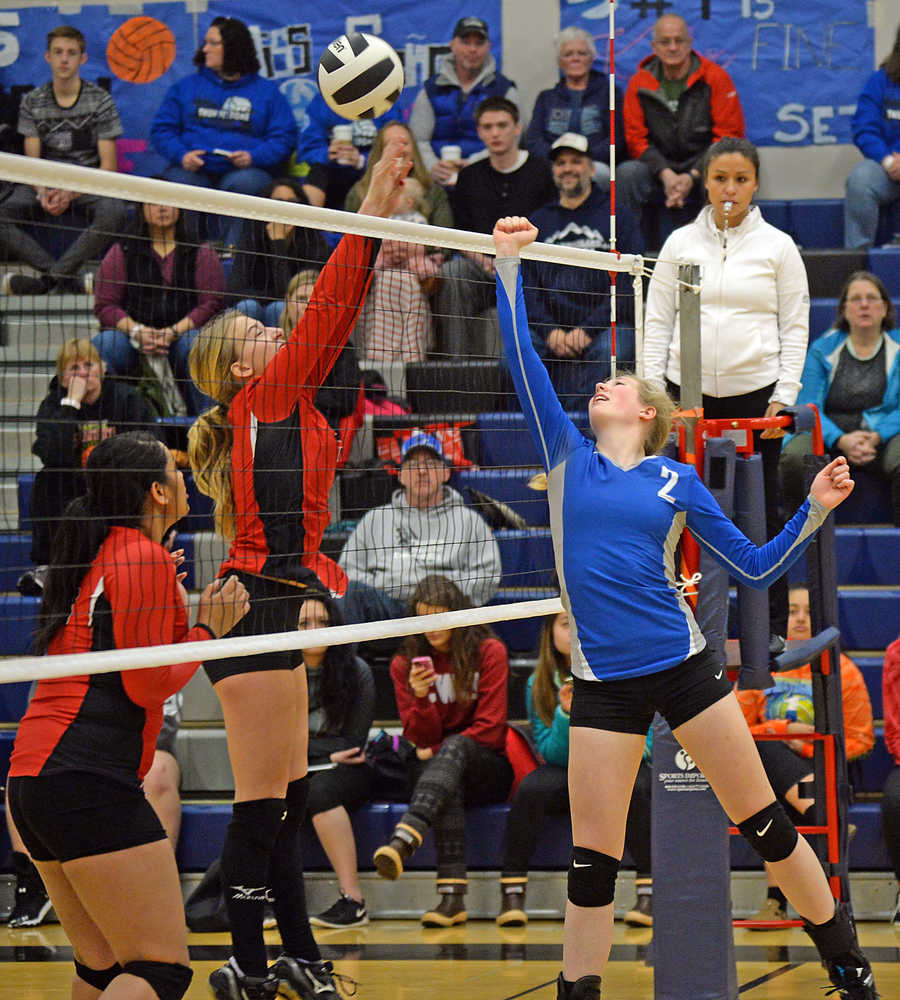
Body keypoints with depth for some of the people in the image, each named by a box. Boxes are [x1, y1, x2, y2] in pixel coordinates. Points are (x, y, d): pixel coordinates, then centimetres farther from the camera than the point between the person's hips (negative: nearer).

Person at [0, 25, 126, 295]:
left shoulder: (101, 101, 0)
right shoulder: (32, 103, 7)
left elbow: (108, 165, -4)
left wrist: (71, 194, -21)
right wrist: (43, 193, -21)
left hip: (89, 184, -2)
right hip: (46, 183, 2)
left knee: (113, 212, -37)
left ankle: (48, 278, -32)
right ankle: (70, 278, -33)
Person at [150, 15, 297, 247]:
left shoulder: (267, 91, 13)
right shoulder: (185, 87, 19)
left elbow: (284, 138, 5)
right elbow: (162, 130, 12)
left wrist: (253, 157, -13)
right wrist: (181, 155, -9)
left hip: (244, 171, -1)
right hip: (194, 170, 1)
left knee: (244, 182, -36)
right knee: (177, 182, -33)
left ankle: (234, 249, -32)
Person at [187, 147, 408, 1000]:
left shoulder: (284, 404, 19)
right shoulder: (266, 397, -4)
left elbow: (335, 318, 19)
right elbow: (325, 311, -9)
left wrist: (378, 220, 16)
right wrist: (371, 215, -9)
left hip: (278, 607, 10)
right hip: (259, 606, -10)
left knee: (284, 799, 10)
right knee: (263, 804, -8)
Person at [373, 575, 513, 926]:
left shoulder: (490, 652, -1)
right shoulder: (405, 664, 4)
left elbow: (490, 728, -4)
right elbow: (422, 738, 2)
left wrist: (437, 751, -10)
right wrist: (420, 699, -18)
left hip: (488, 768, -2)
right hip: (436, 769, 2)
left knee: (456, 746, -37)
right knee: (449, 786, -36)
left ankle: (404, 839, -62)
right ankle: (452, 896, -50)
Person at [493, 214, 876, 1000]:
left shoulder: (677, 481, 6)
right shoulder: (568, 457, 7)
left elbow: (756, 568, 9)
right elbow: (523, 358, 2)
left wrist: (815, 509, -2)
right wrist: (509, 264, -1)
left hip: (684, 665, 0)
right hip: (603, 684, 0)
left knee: (767, 825, 4)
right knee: (592, 864, 0)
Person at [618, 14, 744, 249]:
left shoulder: (715, 78, -1)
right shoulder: (639, 84, 6)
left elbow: (729, 137, -4)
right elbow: (635, 139, 3)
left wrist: (693, 176, -16)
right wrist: (665, 174, -15)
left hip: (702, 170, -2)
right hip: (659, 171, 2)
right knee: (627, 173, -28)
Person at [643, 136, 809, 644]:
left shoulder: (778, 246, 4)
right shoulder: (680, 243, 8)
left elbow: (795, 327, 4)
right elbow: (658, 321, 9)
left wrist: (784, 396, -5)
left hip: (755, 393, -1)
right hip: (688, 394, 1)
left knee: (762, 512, 1)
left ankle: (771, 626, 9)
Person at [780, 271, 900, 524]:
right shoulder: (822, 349, 11)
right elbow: (808, 406, 2)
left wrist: (876, 437, -18)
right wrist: (841, 440, -17)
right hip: (830, 435, 1)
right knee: (794, 457, -33)